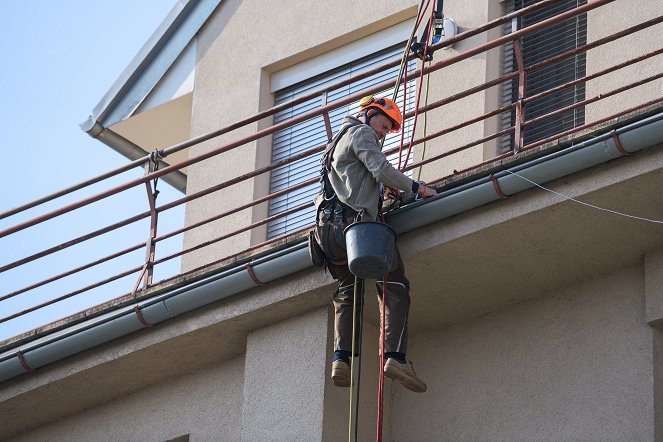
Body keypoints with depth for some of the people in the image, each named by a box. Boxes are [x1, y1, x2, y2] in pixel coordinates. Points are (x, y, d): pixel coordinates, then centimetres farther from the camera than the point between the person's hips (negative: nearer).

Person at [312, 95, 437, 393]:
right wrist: (416, 187, -3)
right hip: (357, 221, -8)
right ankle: (395, 355, -24)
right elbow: (382, 171, -11)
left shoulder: (337, 142, 32)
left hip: (329, 228, 9)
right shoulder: (362, 133, 3)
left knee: (347, 293, 10)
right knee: (395, 288, -8)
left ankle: (341, 358, -11)